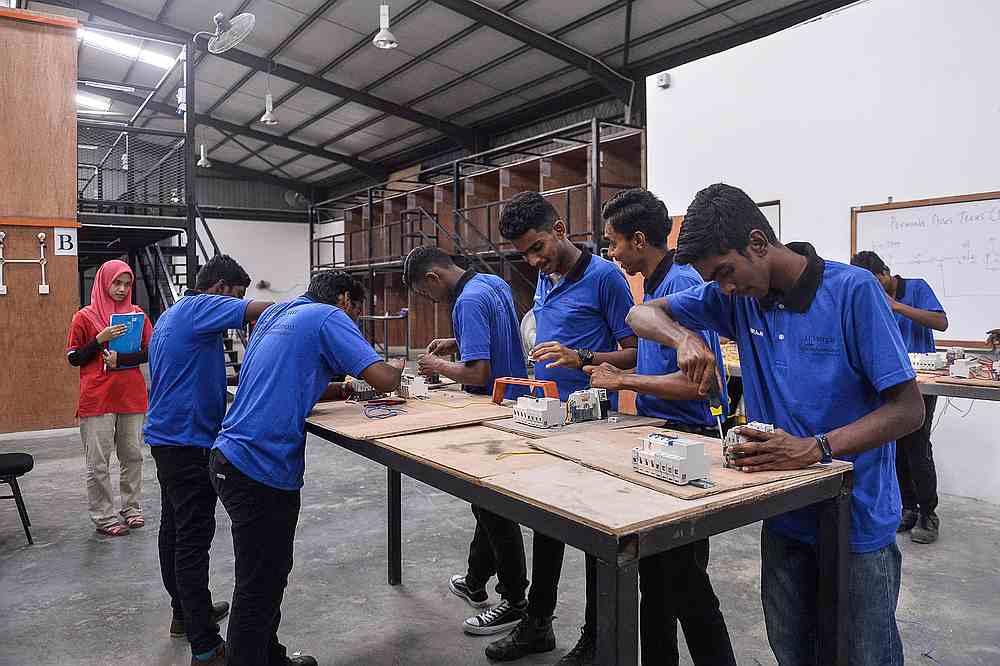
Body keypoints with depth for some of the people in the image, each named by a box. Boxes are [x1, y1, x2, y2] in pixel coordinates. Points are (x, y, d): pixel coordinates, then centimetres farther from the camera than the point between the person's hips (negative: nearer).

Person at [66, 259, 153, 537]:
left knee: (132, 456, 9)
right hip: (97, 399, -3)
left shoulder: (137, 314, 7)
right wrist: (101, 339, -14)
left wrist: (121, 360, -11)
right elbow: (74, 358, 1)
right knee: (98, 462, 1)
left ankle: (131, 508, 22)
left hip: (132, 397, 3)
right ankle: (104, 517, 11)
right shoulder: (85, 317, 0)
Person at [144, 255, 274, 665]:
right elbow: (265, 311, -23)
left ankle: (185, 613, 32)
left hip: (166, 436, 11)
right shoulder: (200, 306, -13)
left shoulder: (171, 315, 18)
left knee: (174, 530, 18)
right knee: (194, 539, -7)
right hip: (189, 441, -10)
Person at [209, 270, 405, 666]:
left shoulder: (274, 314, 16)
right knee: (258, 589, 2)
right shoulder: (328, 317, -8)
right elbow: (384, 380, -14)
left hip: (232, 458, 9)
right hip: (260, 471, -9)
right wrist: (397, 371, 8)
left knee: (270, 574, 21)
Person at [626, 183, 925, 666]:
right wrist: (684, 337, -21)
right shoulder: (737, 297, -2)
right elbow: (642, 314, 1)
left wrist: (814, 448, -31)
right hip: (783, 517, 5)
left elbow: (908, 409, -18)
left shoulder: (853, 290, -17)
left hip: (858, 521, -4)